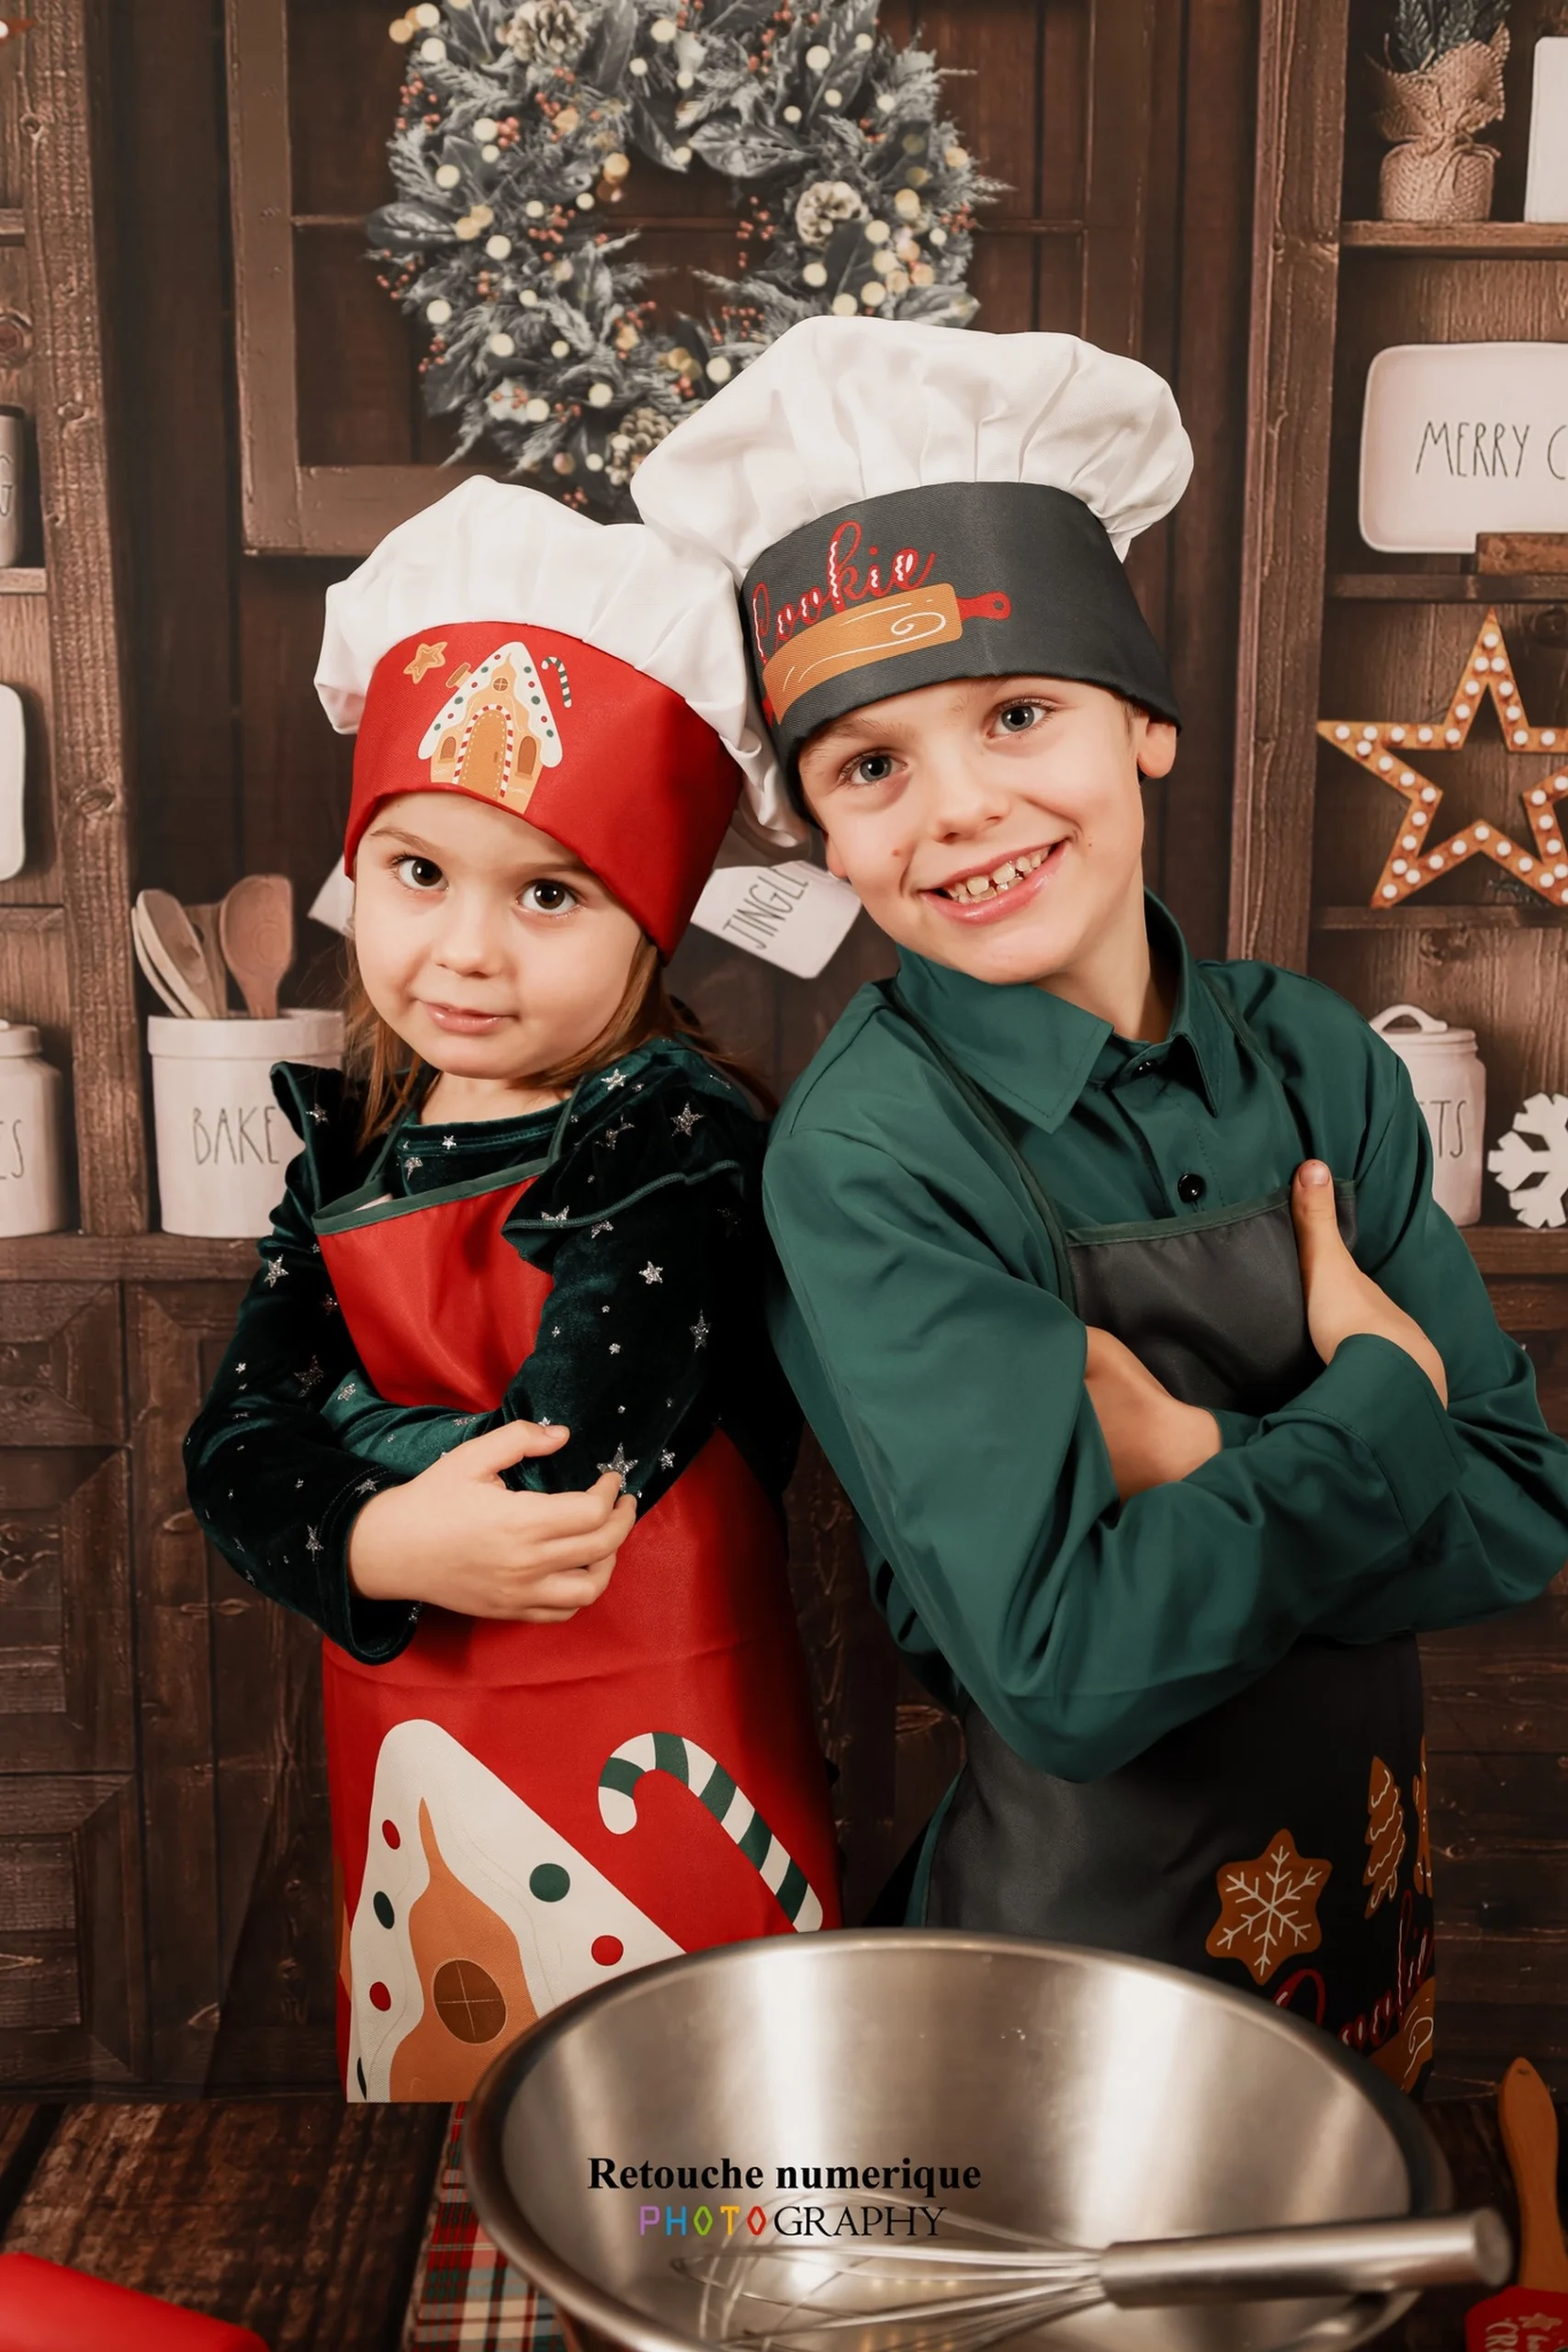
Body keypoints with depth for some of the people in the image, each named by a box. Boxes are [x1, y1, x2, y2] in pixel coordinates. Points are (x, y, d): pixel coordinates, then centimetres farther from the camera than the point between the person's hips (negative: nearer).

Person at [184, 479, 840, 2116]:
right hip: (405, 1771, 6)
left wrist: (326, 1420, -12)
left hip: (644, 1779, -6)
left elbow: (560, 1464, -25)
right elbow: (232, 1451, -4)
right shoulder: (355, 1142, 3)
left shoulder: (680, 1143, -16)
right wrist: (378, 1547, -22)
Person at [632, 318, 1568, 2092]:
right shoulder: (867, 1152, -22)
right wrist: (1374, 1409, -18)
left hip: (1365, 1920, 5)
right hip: (1073, 1941, -5)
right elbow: (1073, 1668, -28)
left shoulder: (1309, 1054, -7)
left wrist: (1204, 1468, -22)